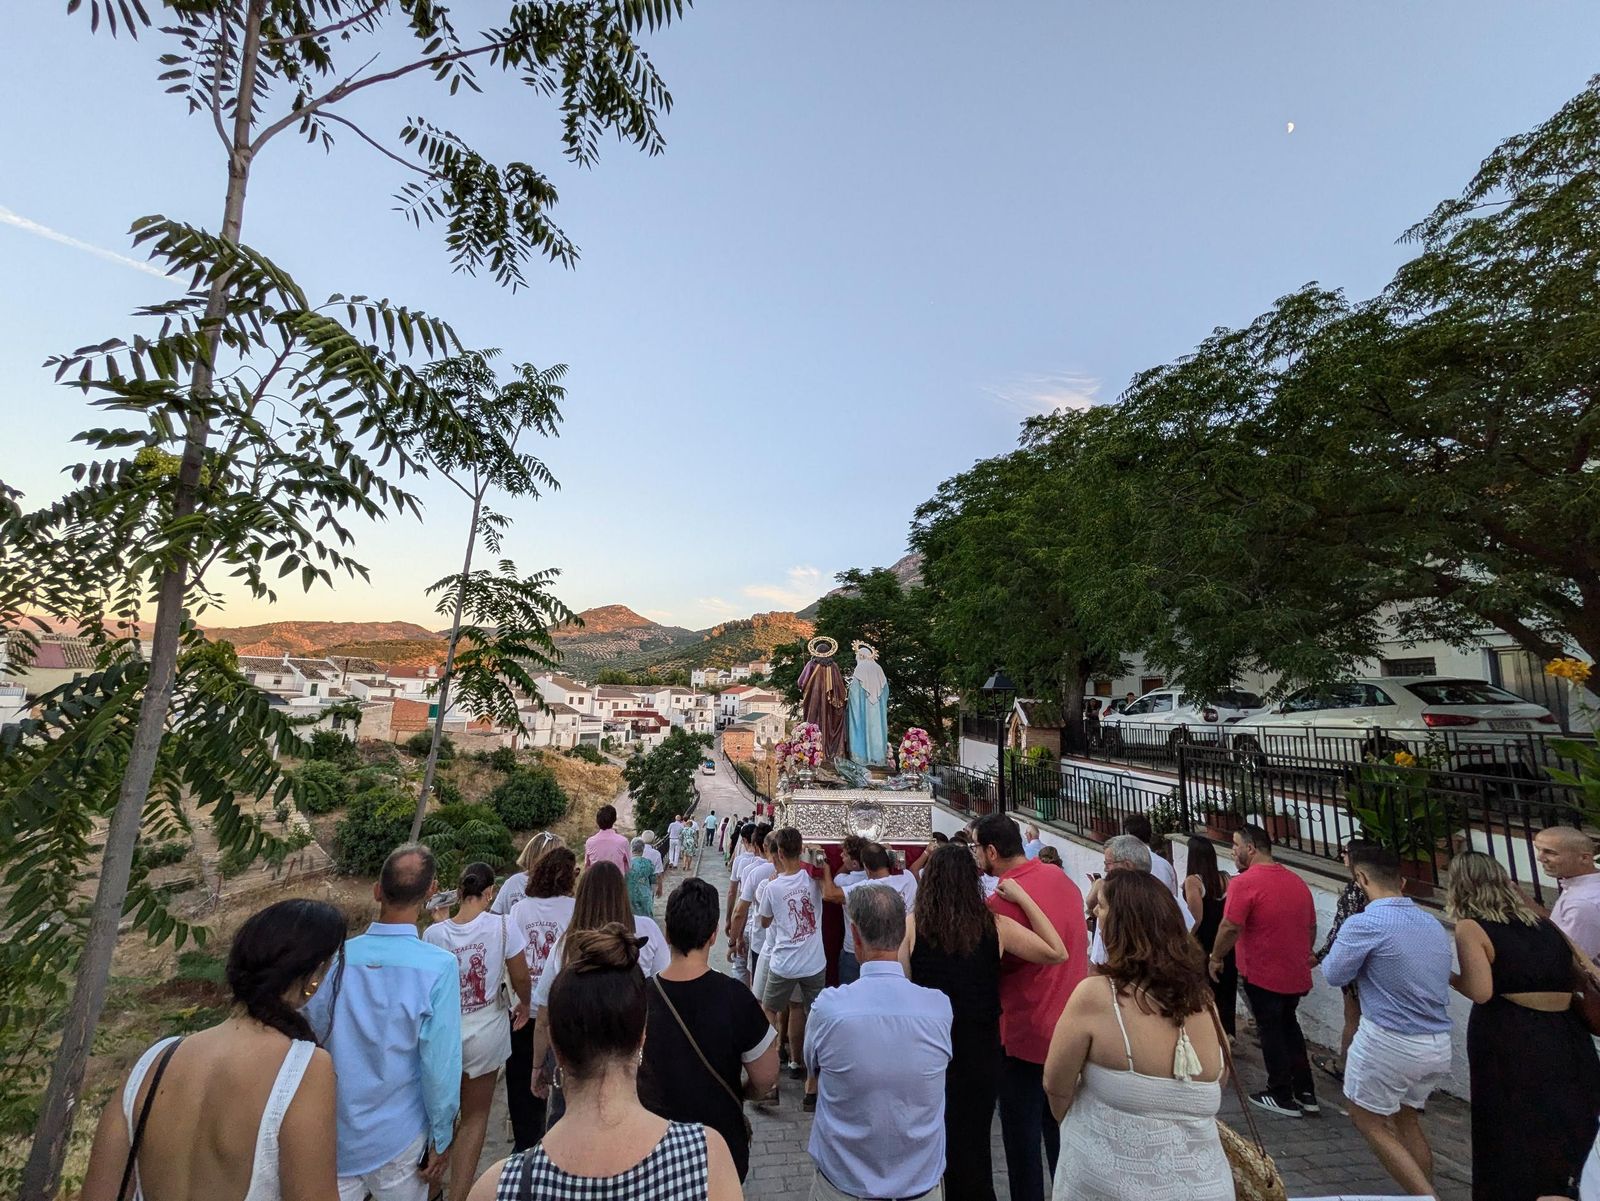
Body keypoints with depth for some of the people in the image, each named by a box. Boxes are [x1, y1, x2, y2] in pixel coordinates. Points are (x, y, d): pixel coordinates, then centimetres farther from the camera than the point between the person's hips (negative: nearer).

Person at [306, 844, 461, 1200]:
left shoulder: (336, 957, -17)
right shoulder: (439, 967, -25)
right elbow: (441, 1063, -19)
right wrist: (441, 1138, -3)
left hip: (334, 1135, 2)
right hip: (398, 1140, -2)